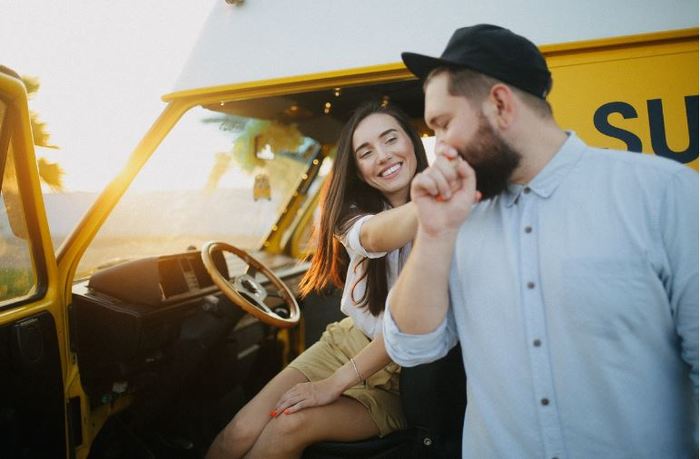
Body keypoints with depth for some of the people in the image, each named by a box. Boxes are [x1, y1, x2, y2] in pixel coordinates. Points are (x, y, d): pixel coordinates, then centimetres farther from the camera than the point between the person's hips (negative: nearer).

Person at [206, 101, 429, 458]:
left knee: (290, 425, -25)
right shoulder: (356, 212, 0)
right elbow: (375, 237, -26)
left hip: (399, 375, -3)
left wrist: (335, 383, -21)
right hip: (345, 341, 4)